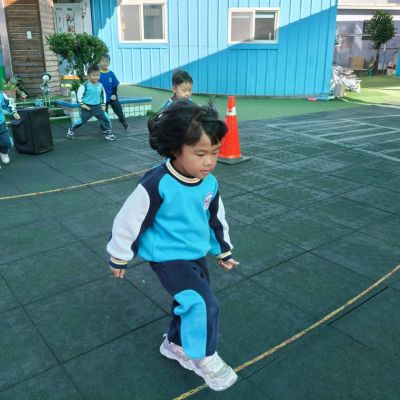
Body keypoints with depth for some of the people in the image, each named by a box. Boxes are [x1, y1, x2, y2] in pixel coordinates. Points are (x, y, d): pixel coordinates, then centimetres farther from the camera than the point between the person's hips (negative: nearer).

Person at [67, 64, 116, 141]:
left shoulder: (100, 85, 3)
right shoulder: (85, 85, -12)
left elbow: (103, 95, 17)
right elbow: (79, 94, -10)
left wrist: (103, 105, 12)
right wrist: (82, 104, -12)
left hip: (98, 107, 4)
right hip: (87, 107, -4)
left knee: (106, 119, -6)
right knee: (82, 120, 6)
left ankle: (109, 133, 5)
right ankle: (71, 130, 28)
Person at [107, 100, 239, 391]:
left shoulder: (210, 183, -8)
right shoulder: (157, 184, -29)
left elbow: (217, 218, 9)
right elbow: (131, 220, -17)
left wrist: (224, 250, 19)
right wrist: (119, 257, -5)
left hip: (197, 253, 7)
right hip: (168, 256, -7)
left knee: (191, 303, 19)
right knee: (204, 304, -17)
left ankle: (176, 345, 46)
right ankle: (205, 358, 9)